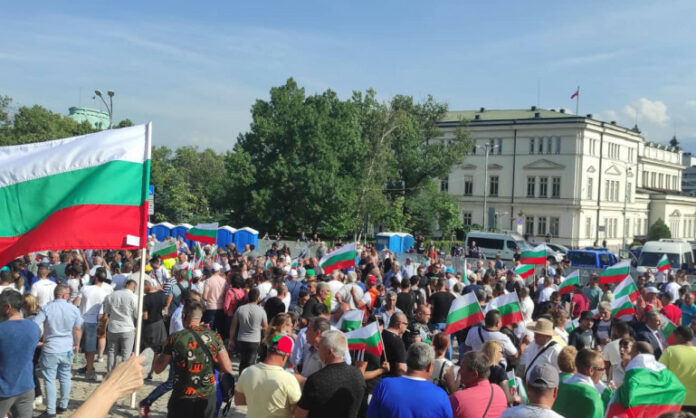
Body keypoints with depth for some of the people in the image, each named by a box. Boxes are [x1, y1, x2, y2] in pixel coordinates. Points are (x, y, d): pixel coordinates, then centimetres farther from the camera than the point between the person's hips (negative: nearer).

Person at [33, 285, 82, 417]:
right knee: (65, 377, 17)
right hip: (67, 349, 3)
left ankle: (51, 410, 6)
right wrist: (77, 344, 18)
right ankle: (63, 405, 25)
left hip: (50, 350, -3)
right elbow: (78, 329, 4)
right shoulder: (74, 309, -3)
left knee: (50, 380, 4)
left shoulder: (46, 308, -11)